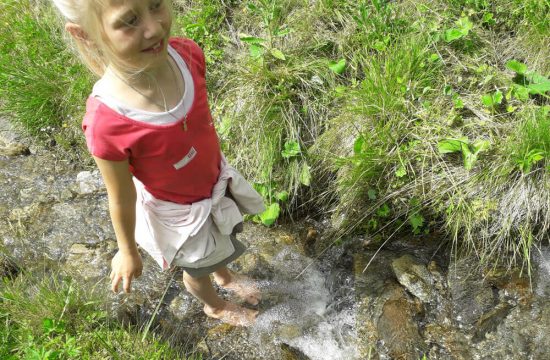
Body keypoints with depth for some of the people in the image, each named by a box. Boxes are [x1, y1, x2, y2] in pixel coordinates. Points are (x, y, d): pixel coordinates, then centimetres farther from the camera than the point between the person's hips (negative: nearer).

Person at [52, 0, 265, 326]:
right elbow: (122, 200, -23)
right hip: (178, 212, -4)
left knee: (220, 244, 35)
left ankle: (225, 276, 71)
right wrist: (128, 252, -5)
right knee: (197, 267, 28)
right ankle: (216, 307, 64)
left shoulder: (188, 55, -26)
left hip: (216, 182, 4)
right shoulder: (108, 125, -40)